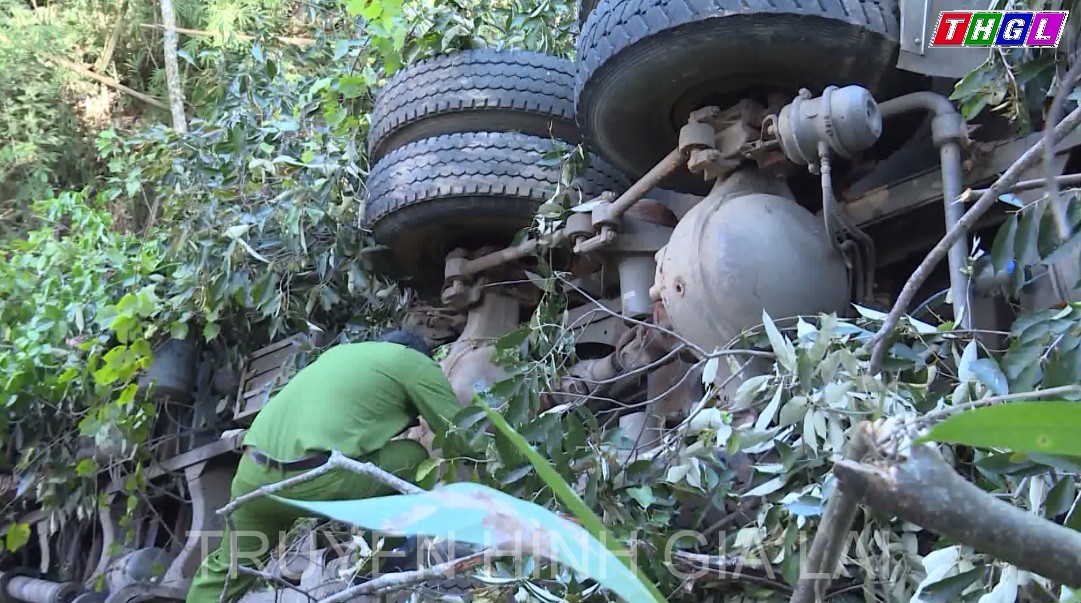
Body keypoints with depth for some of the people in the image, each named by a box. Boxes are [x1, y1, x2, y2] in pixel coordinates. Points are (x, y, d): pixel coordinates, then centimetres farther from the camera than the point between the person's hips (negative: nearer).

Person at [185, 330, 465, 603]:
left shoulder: (338, 351, 31)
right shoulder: (415, 362, 11)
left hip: (252, 474, 7)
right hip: (315, 480, -7)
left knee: (229, 567, 27)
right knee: (414, 458, 13)